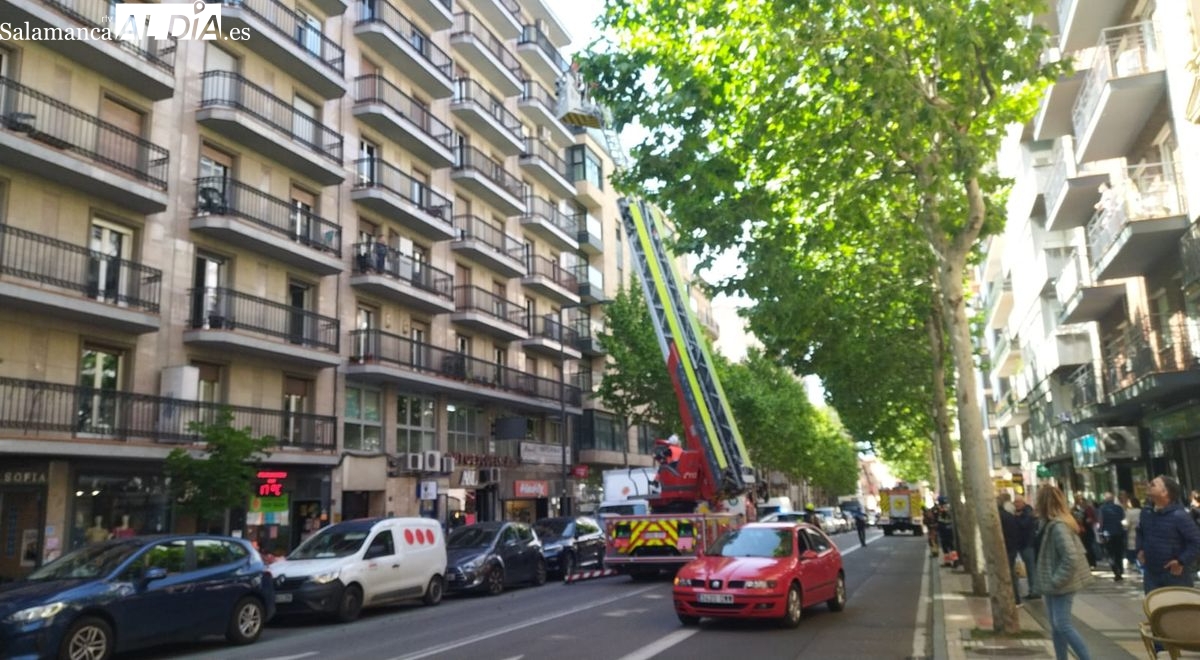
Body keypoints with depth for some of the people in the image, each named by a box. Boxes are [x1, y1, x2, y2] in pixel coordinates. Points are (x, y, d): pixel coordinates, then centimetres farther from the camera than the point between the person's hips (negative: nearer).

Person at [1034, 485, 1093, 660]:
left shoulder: (1058, 526, -21)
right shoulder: (1051, 524, 9)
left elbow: (1071, 558, -27)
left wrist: (1056, 581, -20)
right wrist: (1050, 581, 14)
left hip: (1061, 586, -10)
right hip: (1053, 585, 10)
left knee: (1063, 625, -7)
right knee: (1056, 627, 12)